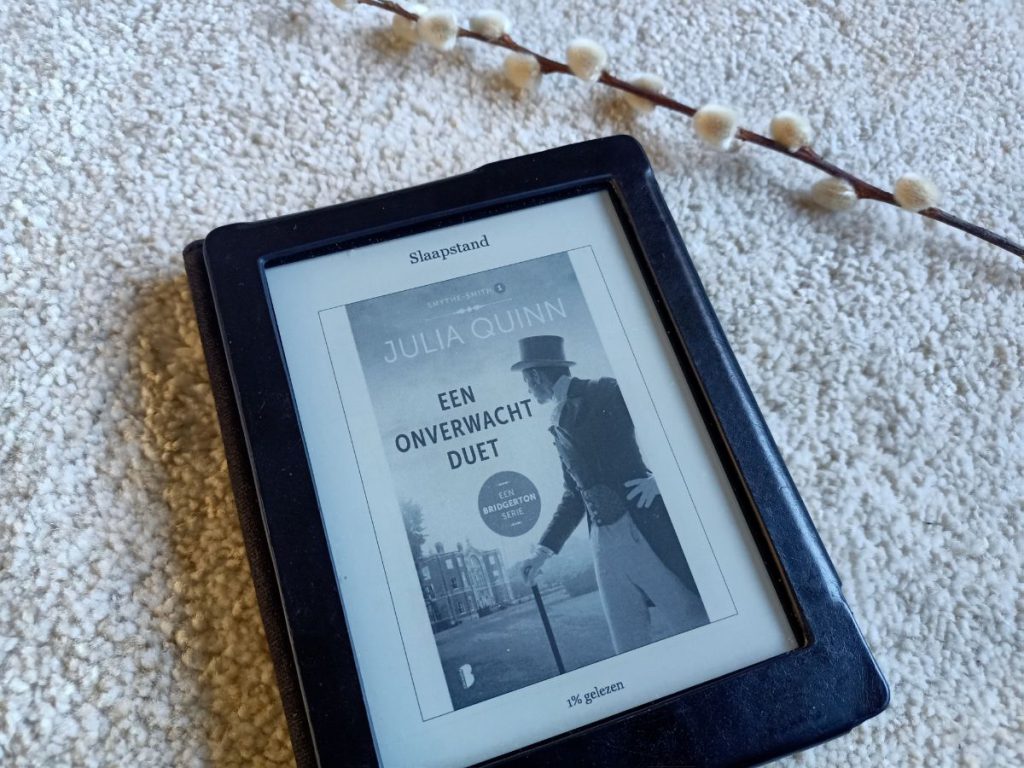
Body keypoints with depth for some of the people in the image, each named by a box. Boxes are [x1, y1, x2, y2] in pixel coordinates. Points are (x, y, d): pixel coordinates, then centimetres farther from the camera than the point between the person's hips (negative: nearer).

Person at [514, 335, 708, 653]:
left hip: (646, 532, -6)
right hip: (605, 544, 6)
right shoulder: (558, 423, 17)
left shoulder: (603, 392, -3)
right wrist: (544, 550, 17)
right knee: (630, 647, 6)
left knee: (694, 625, -2)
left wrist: (661, 476, -14)